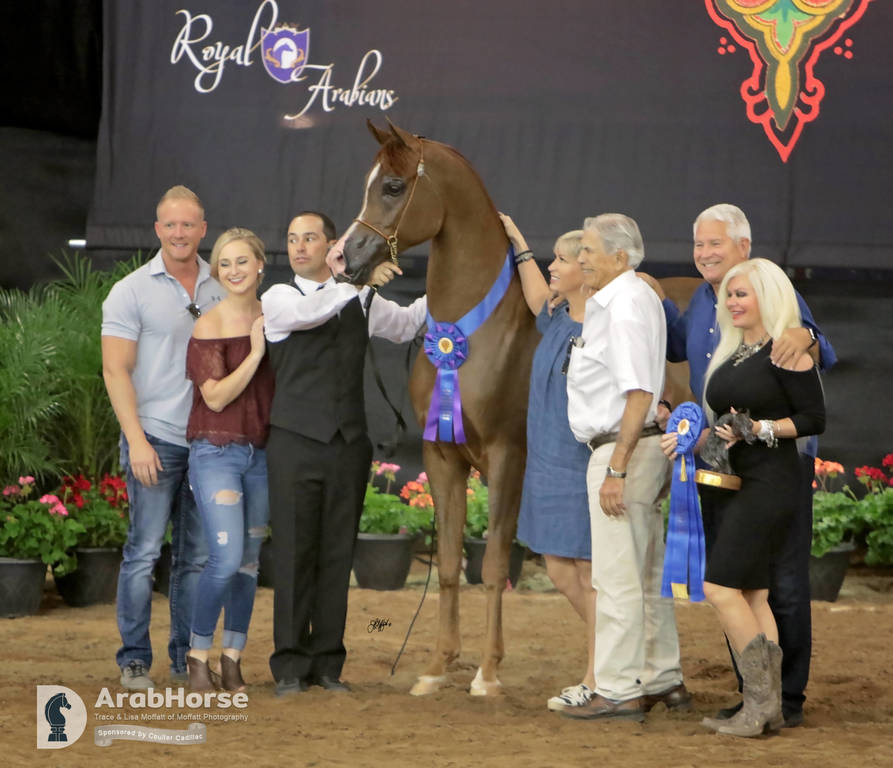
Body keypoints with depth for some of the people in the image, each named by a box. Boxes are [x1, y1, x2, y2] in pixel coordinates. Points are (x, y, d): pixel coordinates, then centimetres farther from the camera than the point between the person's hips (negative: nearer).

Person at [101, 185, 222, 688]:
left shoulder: (221, 289, 11)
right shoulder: (132, 292, -1)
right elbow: (116, 370, -5)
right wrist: (136, 440, -14)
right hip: (156, 438, -4)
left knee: (198, 556, 7)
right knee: (144, 551, -6)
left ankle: (188, 657, 14)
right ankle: (135, 660, 0)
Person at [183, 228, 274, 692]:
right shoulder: (209, 327, -6)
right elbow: (217, 396, -12)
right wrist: (255, 352, -16)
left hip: (261, 453, 5)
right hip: (216, 452, -5)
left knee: (249, 562, 6)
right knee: (226, 559, -14)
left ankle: (232, 661, 14)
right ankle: (197, 656, 0)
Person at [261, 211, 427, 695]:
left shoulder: (360, 302, 15)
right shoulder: (278, 298, 3)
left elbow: (406, 323, 31)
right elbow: (308, 311, -18)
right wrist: (360, 279, -23)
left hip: (347, 444, 3)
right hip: (295, 442, -3)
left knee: (337, 555, 3)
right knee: (294, 553, -4)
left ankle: (327, 663, 10)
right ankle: (290, 666, 1)